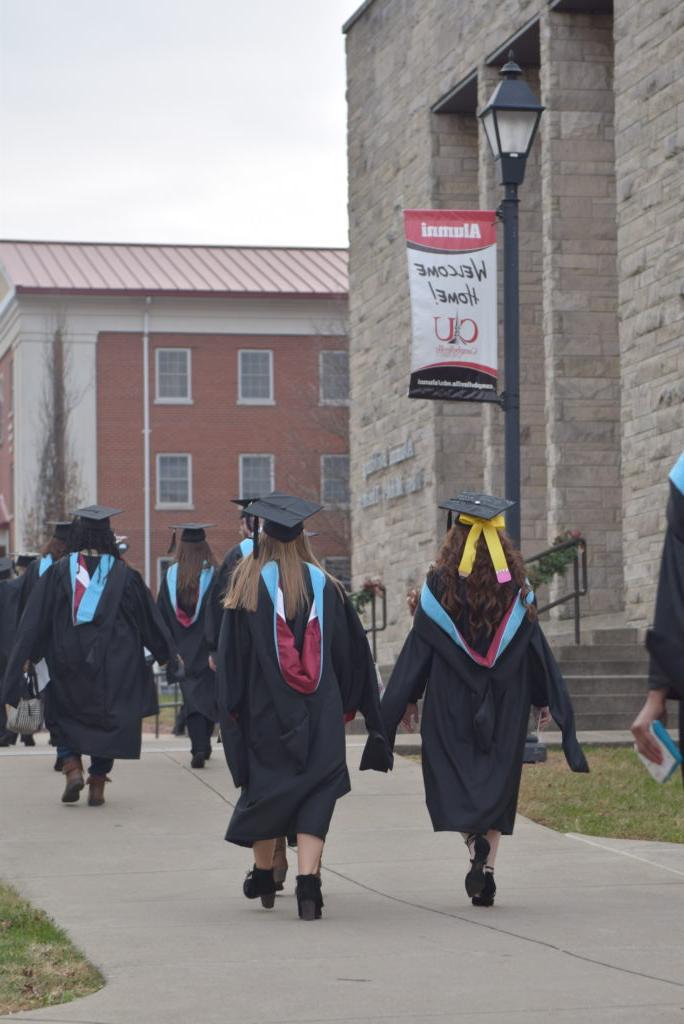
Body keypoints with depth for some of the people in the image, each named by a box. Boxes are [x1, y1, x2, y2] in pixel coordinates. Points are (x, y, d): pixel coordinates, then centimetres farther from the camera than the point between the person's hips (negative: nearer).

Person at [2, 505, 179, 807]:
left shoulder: (59, 572, -3)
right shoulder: (123, 575, -1)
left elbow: (34, 621, -5)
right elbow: (150, 618, 8)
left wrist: (26, 657, 0)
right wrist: (168, 654, 20)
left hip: (68, 664, 0)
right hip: (113, 665, 0)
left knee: (62, 713, 19)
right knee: (107, 717, 13)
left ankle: (72, 767, 0)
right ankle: (97, 784, 9)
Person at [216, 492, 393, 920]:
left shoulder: (249, 582, -4)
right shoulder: (323, 584, 2)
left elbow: (231, 650, -4)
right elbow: (352, 648, 8)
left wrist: (230, 705, 4)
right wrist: (346, 702, 18)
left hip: (264, 707, 0)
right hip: (319, 709, 0)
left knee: (265, 785, 16)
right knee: (316, 790, -1)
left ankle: (264, 877, 29)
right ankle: (308, 880, -17)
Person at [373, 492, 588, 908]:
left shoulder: (441, 584, -6)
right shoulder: (515, 586, 0)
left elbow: (420, 646, -4)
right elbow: (534, 643, 3)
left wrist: (408, 699, 5)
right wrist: (544, 699, 12)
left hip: (451, 702, -2)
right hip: (506, 702, 2)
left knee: (455, 779, 5)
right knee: (497, 780, 8)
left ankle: (475, 841, -21)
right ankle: (487, 870, 0)